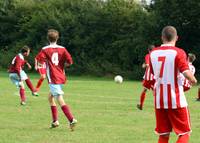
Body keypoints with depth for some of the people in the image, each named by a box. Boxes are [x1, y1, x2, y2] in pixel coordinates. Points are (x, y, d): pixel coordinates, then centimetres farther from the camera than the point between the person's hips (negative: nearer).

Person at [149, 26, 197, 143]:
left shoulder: (153, 53, 6)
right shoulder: (178, 52, -10)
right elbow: (187, 73, -19)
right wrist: (194, 81, 2)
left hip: (159, 100, 5)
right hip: (176, 100, -5)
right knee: (185, 133, 5)